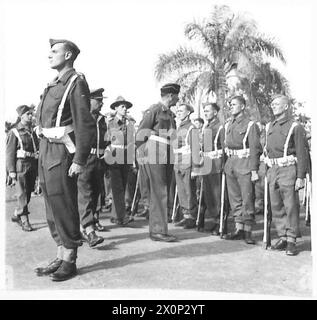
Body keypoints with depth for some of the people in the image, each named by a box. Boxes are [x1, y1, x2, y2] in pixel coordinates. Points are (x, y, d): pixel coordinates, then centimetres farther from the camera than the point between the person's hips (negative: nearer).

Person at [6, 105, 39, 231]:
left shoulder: (33, 132, 16)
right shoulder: (14, 132, -1)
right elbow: (10, 153, -5)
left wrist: (37, 169, 13)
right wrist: (12, 172, -12)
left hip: (32, 167, 6)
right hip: (21, 166, -6)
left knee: (28, 194, 10)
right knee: (22, 195, -4)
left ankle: (16, 215, 28)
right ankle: (24, 221, 2)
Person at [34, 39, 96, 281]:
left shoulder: (76, 83, -8)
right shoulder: (54, 85, 18)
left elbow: (85, 125, -16)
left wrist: (79, 160, -21)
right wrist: (43, 153, 15)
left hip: (62, 154, -9)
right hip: (46, 152, 9)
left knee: (64, 208, -3)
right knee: (53, 208, 12)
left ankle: (69, 262, 11)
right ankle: (61, 257, 24)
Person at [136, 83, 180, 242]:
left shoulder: (170, 113, 19)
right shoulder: (154, 110, -5)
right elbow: (141, 133, -5)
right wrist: (136, 156, -5)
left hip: (168, 157, 8)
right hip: (155, 157, -8)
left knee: (165, 193, 9)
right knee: (159, 193, -8)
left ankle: (159, 228, 18)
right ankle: (157, 231, -3)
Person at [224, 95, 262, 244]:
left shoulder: (250, 125, -6)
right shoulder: (228, 125, 14)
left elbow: (255, 149, -10)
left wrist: (254, 170, -15)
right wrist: (227, 164, 15)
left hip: (245, 165, -6)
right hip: (230, 164, 7)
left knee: (247, 199, -1)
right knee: (235, 199, 10)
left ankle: (248, 232, 9)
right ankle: (239, 229, 19)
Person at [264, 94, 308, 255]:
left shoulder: (295, 126, -4)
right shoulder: (269, 126, 15)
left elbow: (302, 153, -7)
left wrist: (301, 177, -13)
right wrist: (266, 170, 15)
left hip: (288, 170, -6)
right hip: (272, 170, 6)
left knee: (291, 206, -2)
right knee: (276, 206, 9)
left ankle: (291, 241, 7)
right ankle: (282, 237, 20)